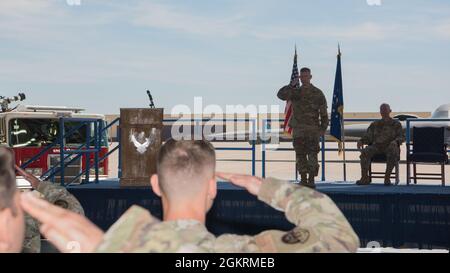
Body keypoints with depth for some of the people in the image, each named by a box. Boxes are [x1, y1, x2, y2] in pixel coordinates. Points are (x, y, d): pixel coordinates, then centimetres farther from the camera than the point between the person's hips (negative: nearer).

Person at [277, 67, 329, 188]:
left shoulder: (318, 93, 2)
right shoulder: (295, 92, 10)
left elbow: (324, 113, 1)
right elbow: (281, 95, -8)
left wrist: (323, 129, -7)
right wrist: (291, 85, -19)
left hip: (313, 130, -3)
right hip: (298, 130, 3)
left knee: (312, 155, -7)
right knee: (300, 155, 3)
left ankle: (311, 180, -4)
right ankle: (303, 180, 9)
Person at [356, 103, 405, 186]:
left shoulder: (396, 124, 16)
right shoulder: (374, 124, 23)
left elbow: (401, 137, 5)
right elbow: (368, 137, 18)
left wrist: (395, 141, -18)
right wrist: (361, 141, -5)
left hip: (390, 147, -2)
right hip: (376, 146, 2)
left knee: (392, 151, -39)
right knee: (365, 152, -29)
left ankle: (387, 178, -36)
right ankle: (364, 178, -30)